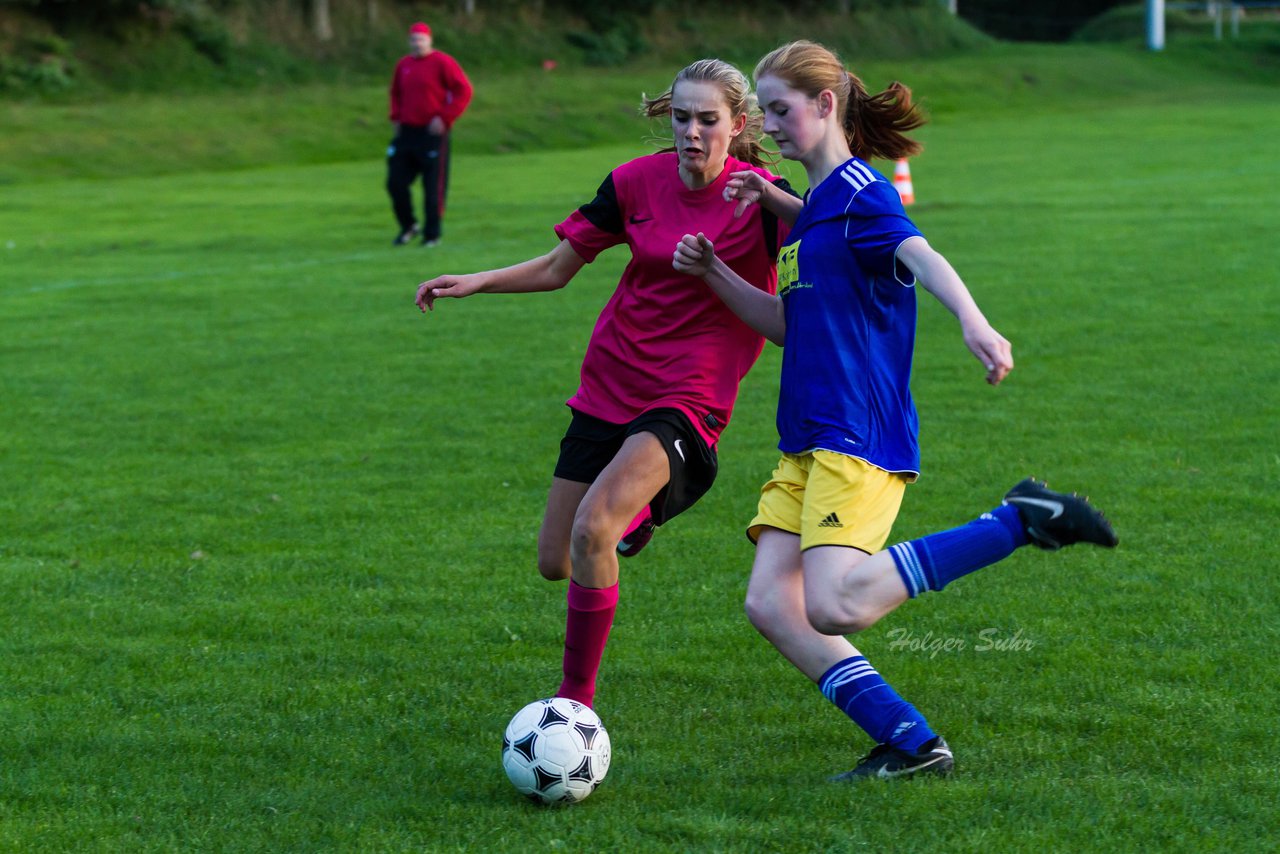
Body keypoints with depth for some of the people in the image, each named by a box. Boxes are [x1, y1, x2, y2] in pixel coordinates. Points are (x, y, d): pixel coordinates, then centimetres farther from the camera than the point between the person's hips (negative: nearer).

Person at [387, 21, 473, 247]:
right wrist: (395, 117, 13)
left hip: (433, 134, -6)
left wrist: (444, 118, -14)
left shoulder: (443, 63, -6)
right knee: (395, 183, 4)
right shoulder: (403, 65, 12)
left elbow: (463, 91, -9)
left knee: (433, 187, -3)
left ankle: (432, 234, 6)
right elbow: (396, 93, 28)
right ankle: (408, 226, 21)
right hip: (406, 133, 6)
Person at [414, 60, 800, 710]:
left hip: (689, 399, -5)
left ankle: (577, 701, -12)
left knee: (592, 529, -27)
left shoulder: (757, 197, -12)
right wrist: (478, 282, -4)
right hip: (609, 387, 5)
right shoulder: (636, 182, 0)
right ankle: (635, 511, 45)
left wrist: (772, 198, -40)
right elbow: (556, 268, 9)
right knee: (554, 564, 10)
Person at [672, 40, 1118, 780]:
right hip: (810, 444, 9)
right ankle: (912, 744, -3)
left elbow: (922, 258, -27)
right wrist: (714, 274, 17)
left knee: (832, 607, -24)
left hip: (859, 441, -9)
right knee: (771, 602, -4)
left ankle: (1021, 521, -13)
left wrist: (973, 320, -47)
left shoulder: (859, 195, -8)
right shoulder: (813, 208, 21)